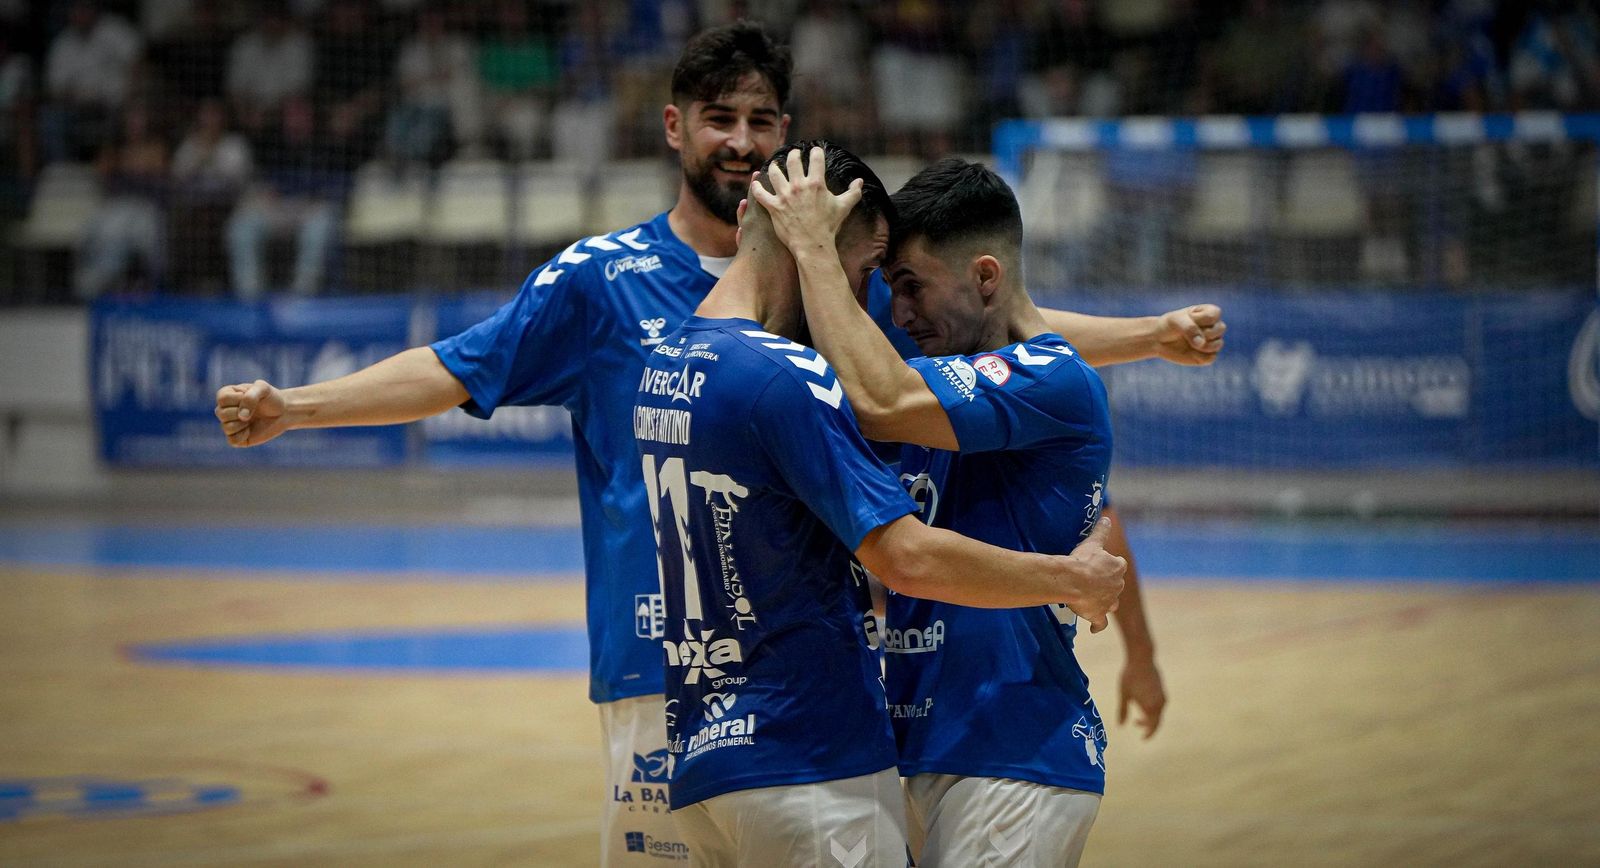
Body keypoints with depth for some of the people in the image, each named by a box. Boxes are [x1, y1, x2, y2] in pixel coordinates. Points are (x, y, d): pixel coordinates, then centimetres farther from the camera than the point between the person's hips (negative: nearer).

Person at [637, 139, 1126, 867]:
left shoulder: (665, 364, 12)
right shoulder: (783, 377, -17)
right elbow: (908, 558, -22)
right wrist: (1074, 580, -8)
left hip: (699, 757, 9)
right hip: (811, 764, -9)